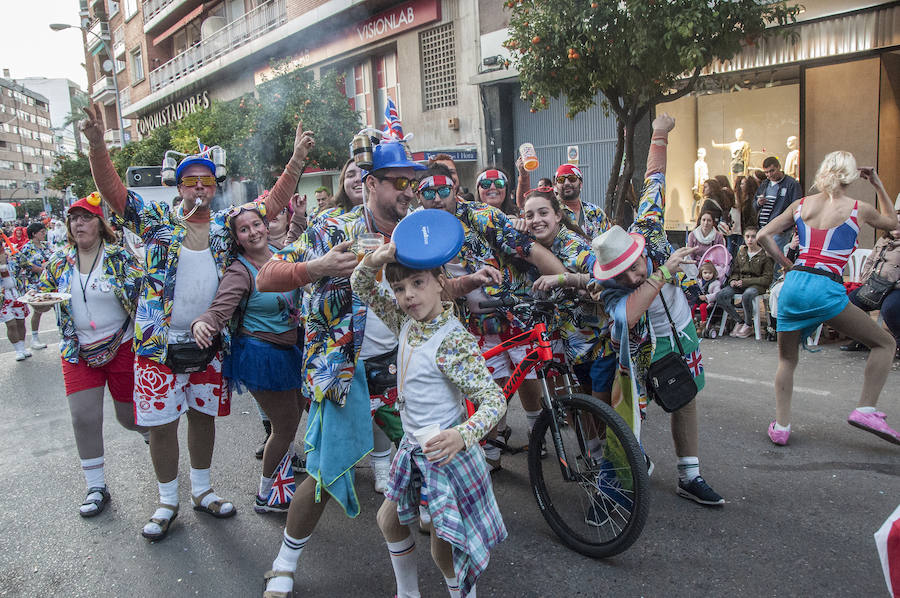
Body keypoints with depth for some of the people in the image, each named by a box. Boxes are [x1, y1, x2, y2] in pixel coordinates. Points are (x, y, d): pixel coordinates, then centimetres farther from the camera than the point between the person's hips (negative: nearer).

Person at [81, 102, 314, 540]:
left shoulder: (226, 226, 6)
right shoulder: (158, 220, 0)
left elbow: (273, 203, 5)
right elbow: (113, 191, -11)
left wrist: (297, 159, -4)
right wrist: (97, 145, -27)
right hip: (159, 341, -2)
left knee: (203, 415, 14)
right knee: (162, 421, 6)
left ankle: (201, 489, 34)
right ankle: (167, 501, 25)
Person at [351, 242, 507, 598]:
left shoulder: (455, 340, -24)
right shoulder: (407, 322, -2)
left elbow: (494, 400, -27)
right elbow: (361, 287, 5)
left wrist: (462, 435, -45)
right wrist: (376, 259, -17)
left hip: (445, 451, -8)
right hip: (413, 448, 8)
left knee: (444, 550, 3)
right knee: (389, 520, 23)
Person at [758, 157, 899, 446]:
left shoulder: (801, 204, 12)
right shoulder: (858, 208, 5)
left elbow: (764, 235, 11)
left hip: (793, 283, 4)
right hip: (825, 289, -4)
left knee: (787, 360, 19)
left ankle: (781, 427, 11)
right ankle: (865, 409, 5)